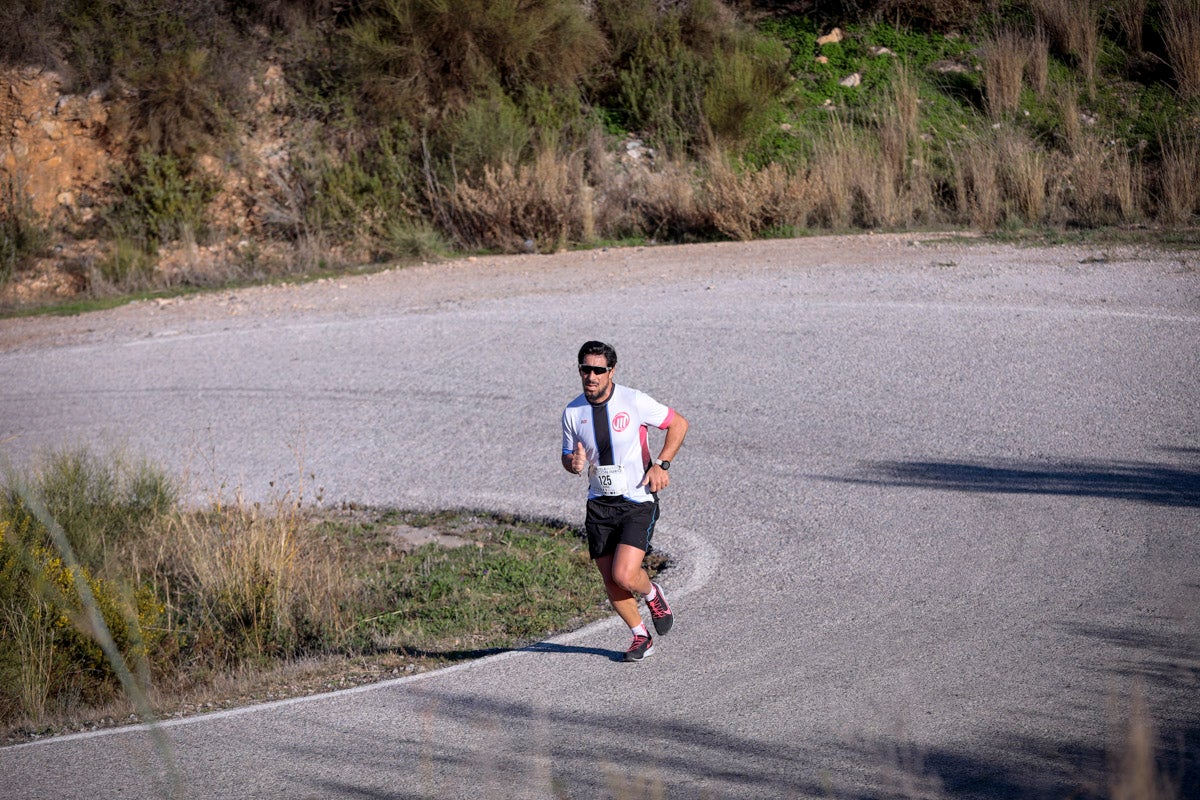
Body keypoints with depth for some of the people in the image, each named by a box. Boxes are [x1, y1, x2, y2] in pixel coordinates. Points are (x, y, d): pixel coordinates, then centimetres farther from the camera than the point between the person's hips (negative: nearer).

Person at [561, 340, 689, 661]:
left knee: (624, 575, -17)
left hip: (638, 501, -4)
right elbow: (567, 456, 12)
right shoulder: (573, 412, -2)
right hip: (599, 504, 4)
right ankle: (641, 636, 26)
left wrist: (662, 464, -11)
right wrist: (574, 463, -13)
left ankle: (652, 594, 19)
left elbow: (678, 423, -1)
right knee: (611, 583, 3)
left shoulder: (635, 401, -13)